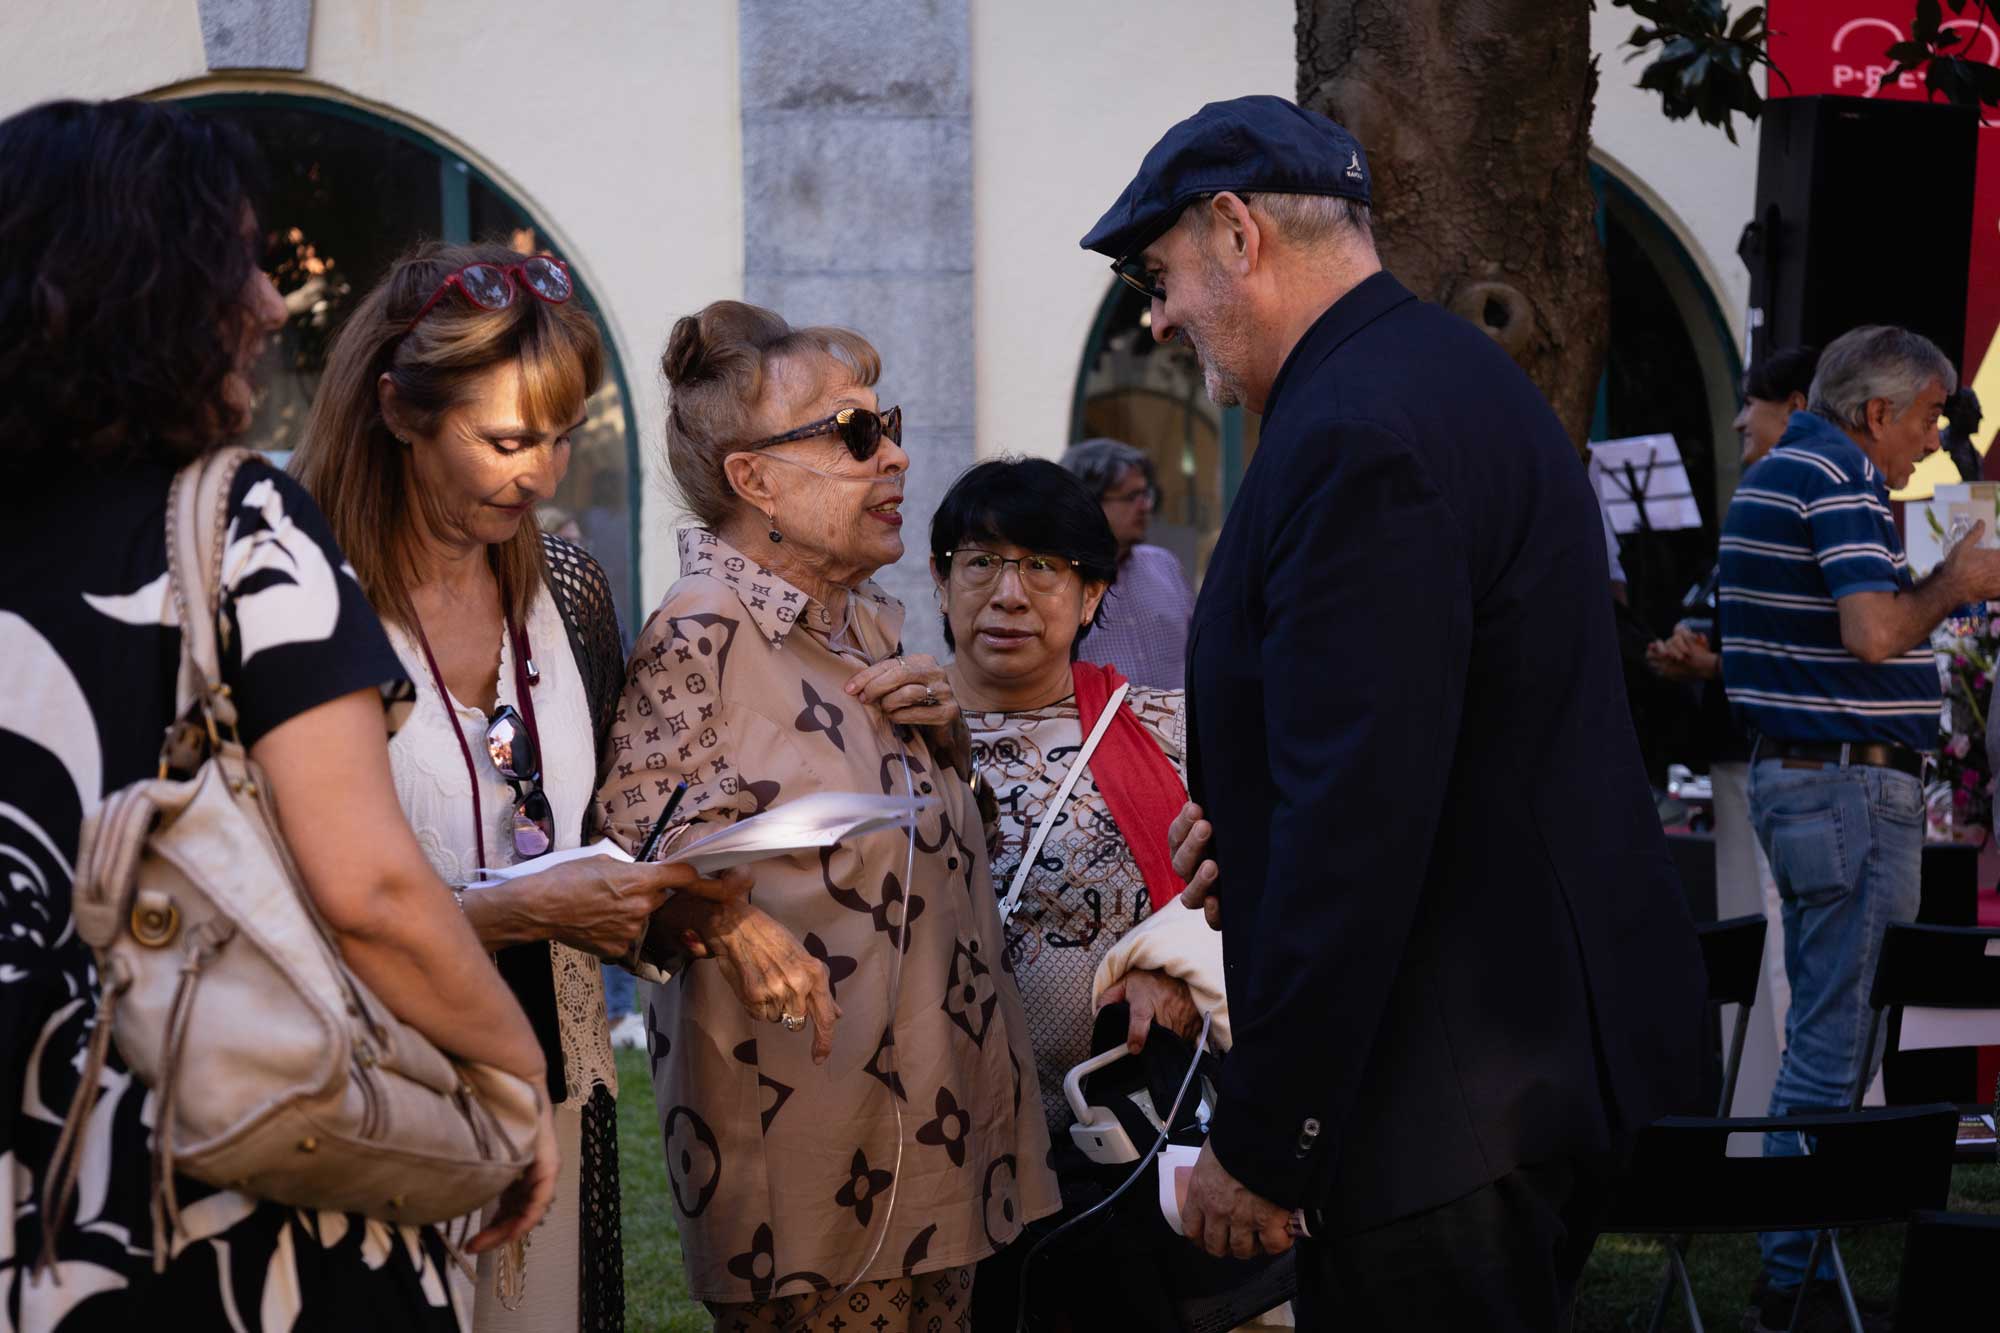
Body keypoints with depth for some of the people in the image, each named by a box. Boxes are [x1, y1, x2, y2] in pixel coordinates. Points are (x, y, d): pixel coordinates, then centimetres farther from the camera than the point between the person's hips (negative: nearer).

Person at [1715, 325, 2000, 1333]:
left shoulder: (1775, 474, 17)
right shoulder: (1841, 479, -15)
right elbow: (1874, 634, -25)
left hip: (1790, 775, 11)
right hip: (1849, 781, -11)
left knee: (1824, 1027, 15)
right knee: (1834, 1037, -7)